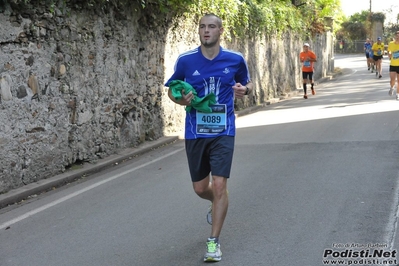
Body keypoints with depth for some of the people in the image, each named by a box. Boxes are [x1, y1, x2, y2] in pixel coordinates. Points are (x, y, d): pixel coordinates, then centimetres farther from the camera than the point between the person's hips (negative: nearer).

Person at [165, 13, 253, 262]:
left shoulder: (235, 59, -3)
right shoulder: (185, 60, -4)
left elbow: (247, 83, 14)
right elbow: (172, 90, 8)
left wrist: (245, 89, -10)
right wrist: (181, 100, -15)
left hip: (223, 132, -1)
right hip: (195, 133, 2)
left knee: (219, 185, -11)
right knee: (200, 188, 12)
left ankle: (214, 241, 4)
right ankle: (217, 204, 49)